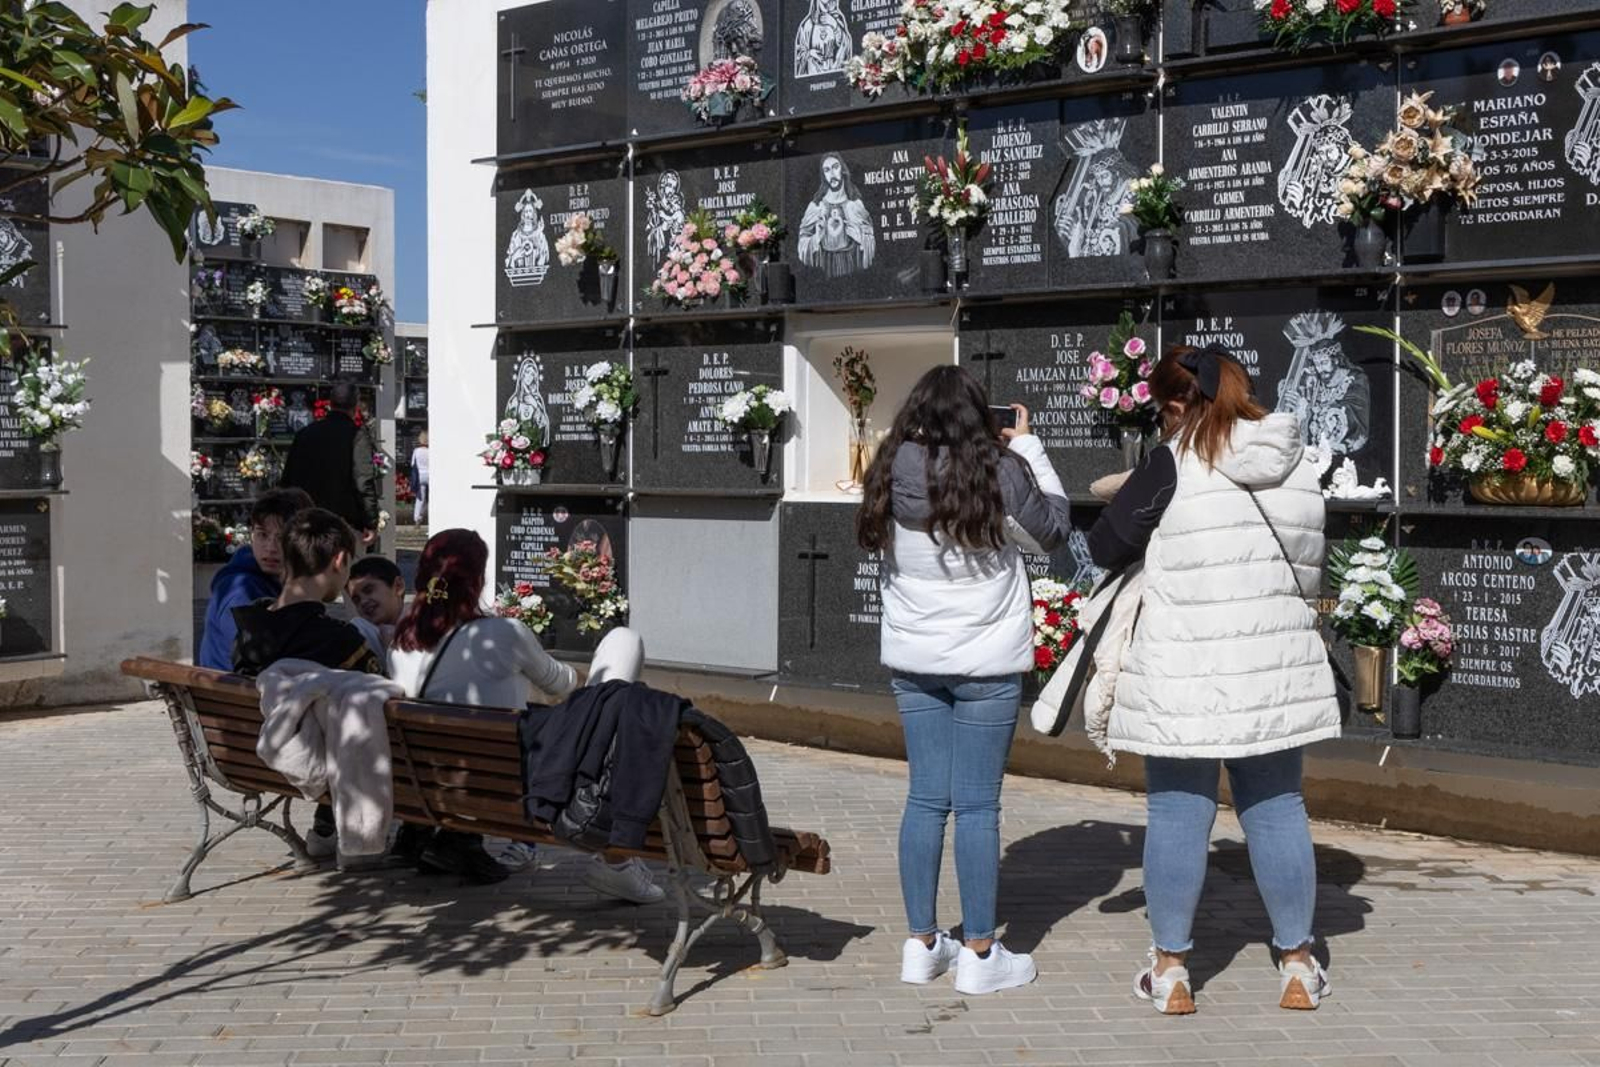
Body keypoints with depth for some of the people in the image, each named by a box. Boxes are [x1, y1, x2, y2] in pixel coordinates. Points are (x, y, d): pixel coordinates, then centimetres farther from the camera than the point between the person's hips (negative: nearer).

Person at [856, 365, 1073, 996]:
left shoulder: (892, 472, -1)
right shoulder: (997, 471, -12)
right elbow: (1054, 528, 2)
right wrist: (1028, 447, 10)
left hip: (912, 660, 4)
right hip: (986, 665, -4)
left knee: (926, 797, 12)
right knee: (977, 805, 2)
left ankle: (921, 945, 19)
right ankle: (980, 955, 10)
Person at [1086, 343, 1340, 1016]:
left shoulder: (1173, 465, -9)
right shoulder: (1298, 464, 6)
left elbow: (1104, 548, -3)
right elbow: (1311, 568, 13)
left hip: (1184, 675, -4)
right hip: (1276, 668, 4)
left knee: (1178, 814, 5)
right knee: (1276, 810, 13)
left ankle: (1170, 971, 14)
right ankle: (1299, 966, 23)